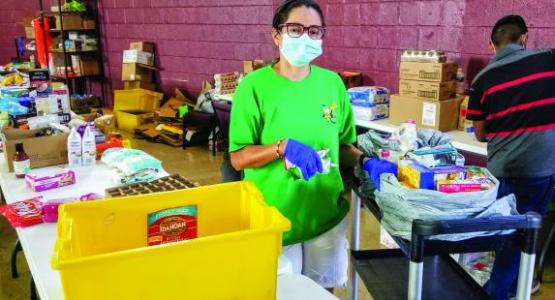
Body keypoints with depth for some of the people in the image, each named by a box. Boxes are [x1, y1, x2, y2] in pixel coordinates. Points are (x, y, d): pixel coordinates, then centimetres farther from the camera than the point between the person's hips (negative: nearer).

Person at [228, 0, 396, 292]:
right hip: (274, 219, -3)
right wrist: (283, 146, -27)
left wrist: (366, 161, -10)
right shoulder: (254, 86, -11)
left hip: (327, 214, 4)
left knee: (323, 290, 18)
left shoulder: (332, 83, 1)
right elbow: (238, 157, -11)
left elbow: (342, 145, 9)